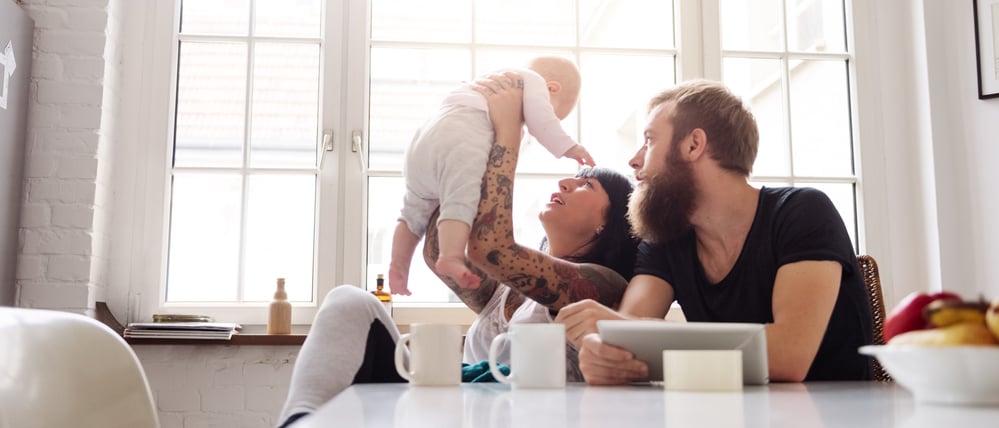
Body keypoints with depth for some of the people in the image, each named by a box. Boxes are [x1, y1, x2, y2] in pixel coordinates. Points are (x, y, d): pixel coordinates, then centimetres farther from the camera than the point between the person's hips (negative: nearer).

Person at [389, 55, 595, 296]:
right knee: (462, 201, -26)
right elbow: (539, 117, -5)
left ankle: (398, 267, 22)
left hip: (424, 140, 10)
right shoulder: (534, 80, 13)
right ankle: (451, 257, -45)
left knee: (417, 210, 17)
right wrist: (568, 147, 1)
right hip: (458, 140, -9)